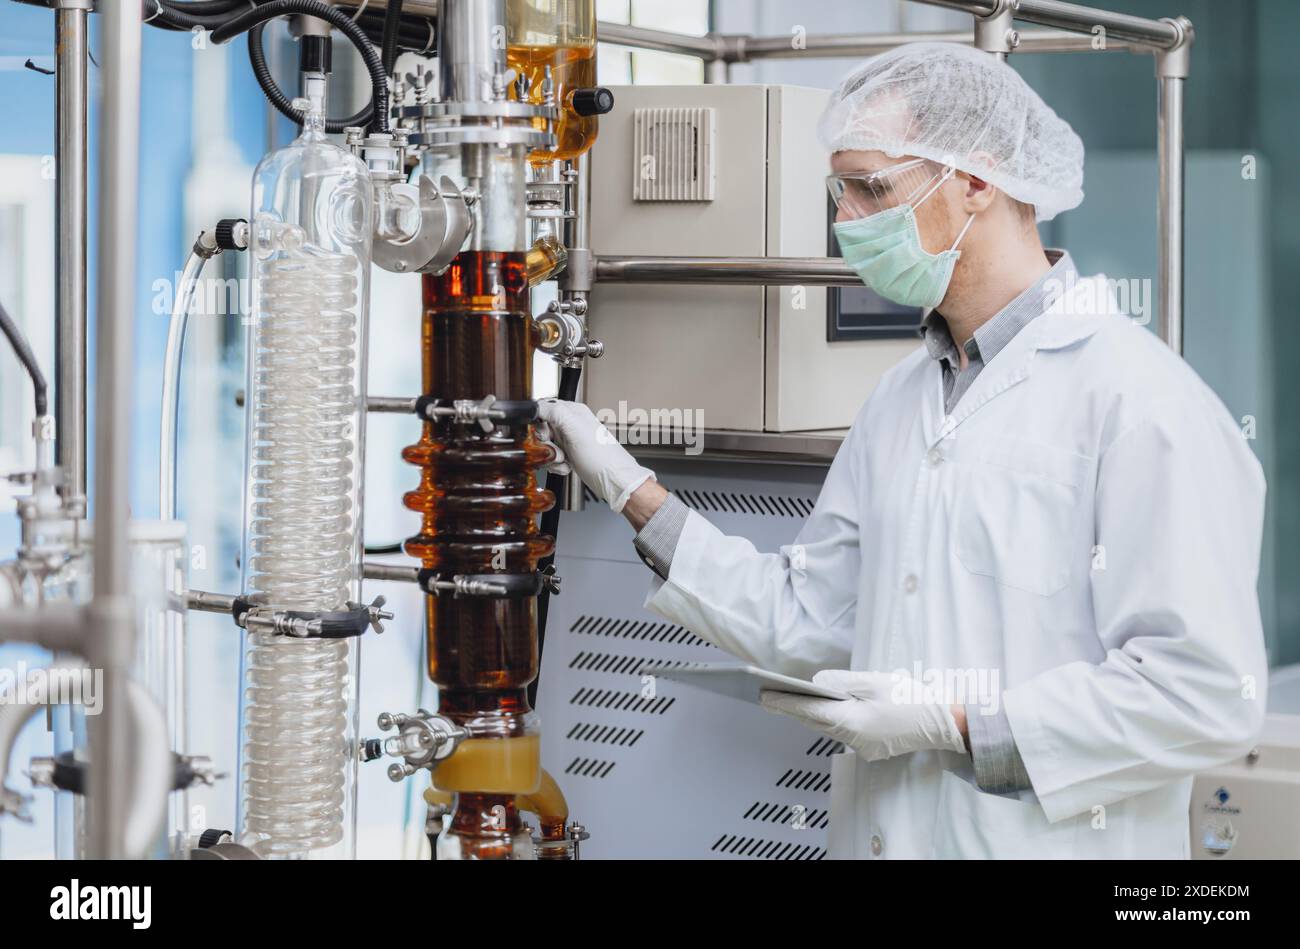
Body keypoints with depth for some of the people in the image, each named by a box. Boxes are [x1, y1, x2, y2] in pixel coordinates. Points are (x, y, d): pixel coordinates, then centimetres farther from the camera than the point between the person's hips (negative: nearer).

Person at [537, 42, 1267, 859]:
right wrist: (633, 494, 6)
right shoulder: (901, 400, 11)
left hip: (1043, 842, -7)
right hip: (881, 834, 7)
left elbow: (1208, 696, -21)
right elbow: (806, 624, 11)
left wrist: (957, 725, -20)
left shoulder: (1136, 396, -16)